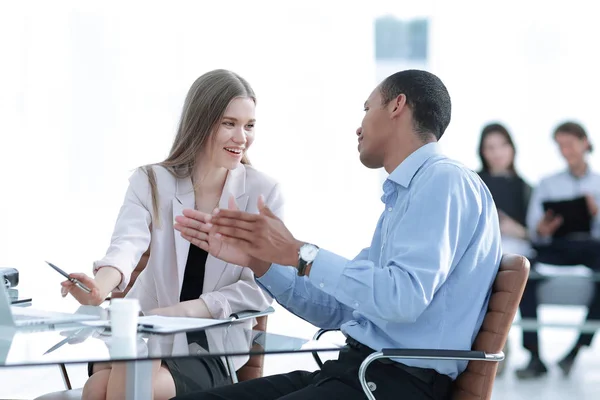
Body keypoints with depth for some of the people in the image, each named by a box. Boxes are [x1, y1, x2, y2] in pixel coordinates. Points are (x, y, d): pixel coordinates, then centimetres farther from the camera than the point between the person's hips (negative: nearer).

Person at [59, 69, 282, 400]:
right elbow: (128, 244, -20)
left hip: (215, 346, -1)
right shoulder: (151, 182, 0)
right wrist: (100, 287, -45)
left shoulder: (263, 193, -3)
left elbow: (262, 286, -9)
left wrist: (185, 310, -24)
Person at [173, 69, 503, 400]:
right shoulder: (400, 198, 21)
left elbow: (404, 298, -23)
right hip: (354, 368, 9)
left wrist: (299, 253, -15)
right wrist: (258, 260, 9)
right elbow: (337, 309, 22)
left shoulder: (444, 181, -10)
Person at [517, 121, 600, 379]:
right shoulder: (547, 184, 23)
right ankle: (535, 357, -32)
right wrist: (541, 230, -14)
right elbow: (534, 229, 10)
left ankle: (576, 350, -29)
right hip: (557, 247, 1)